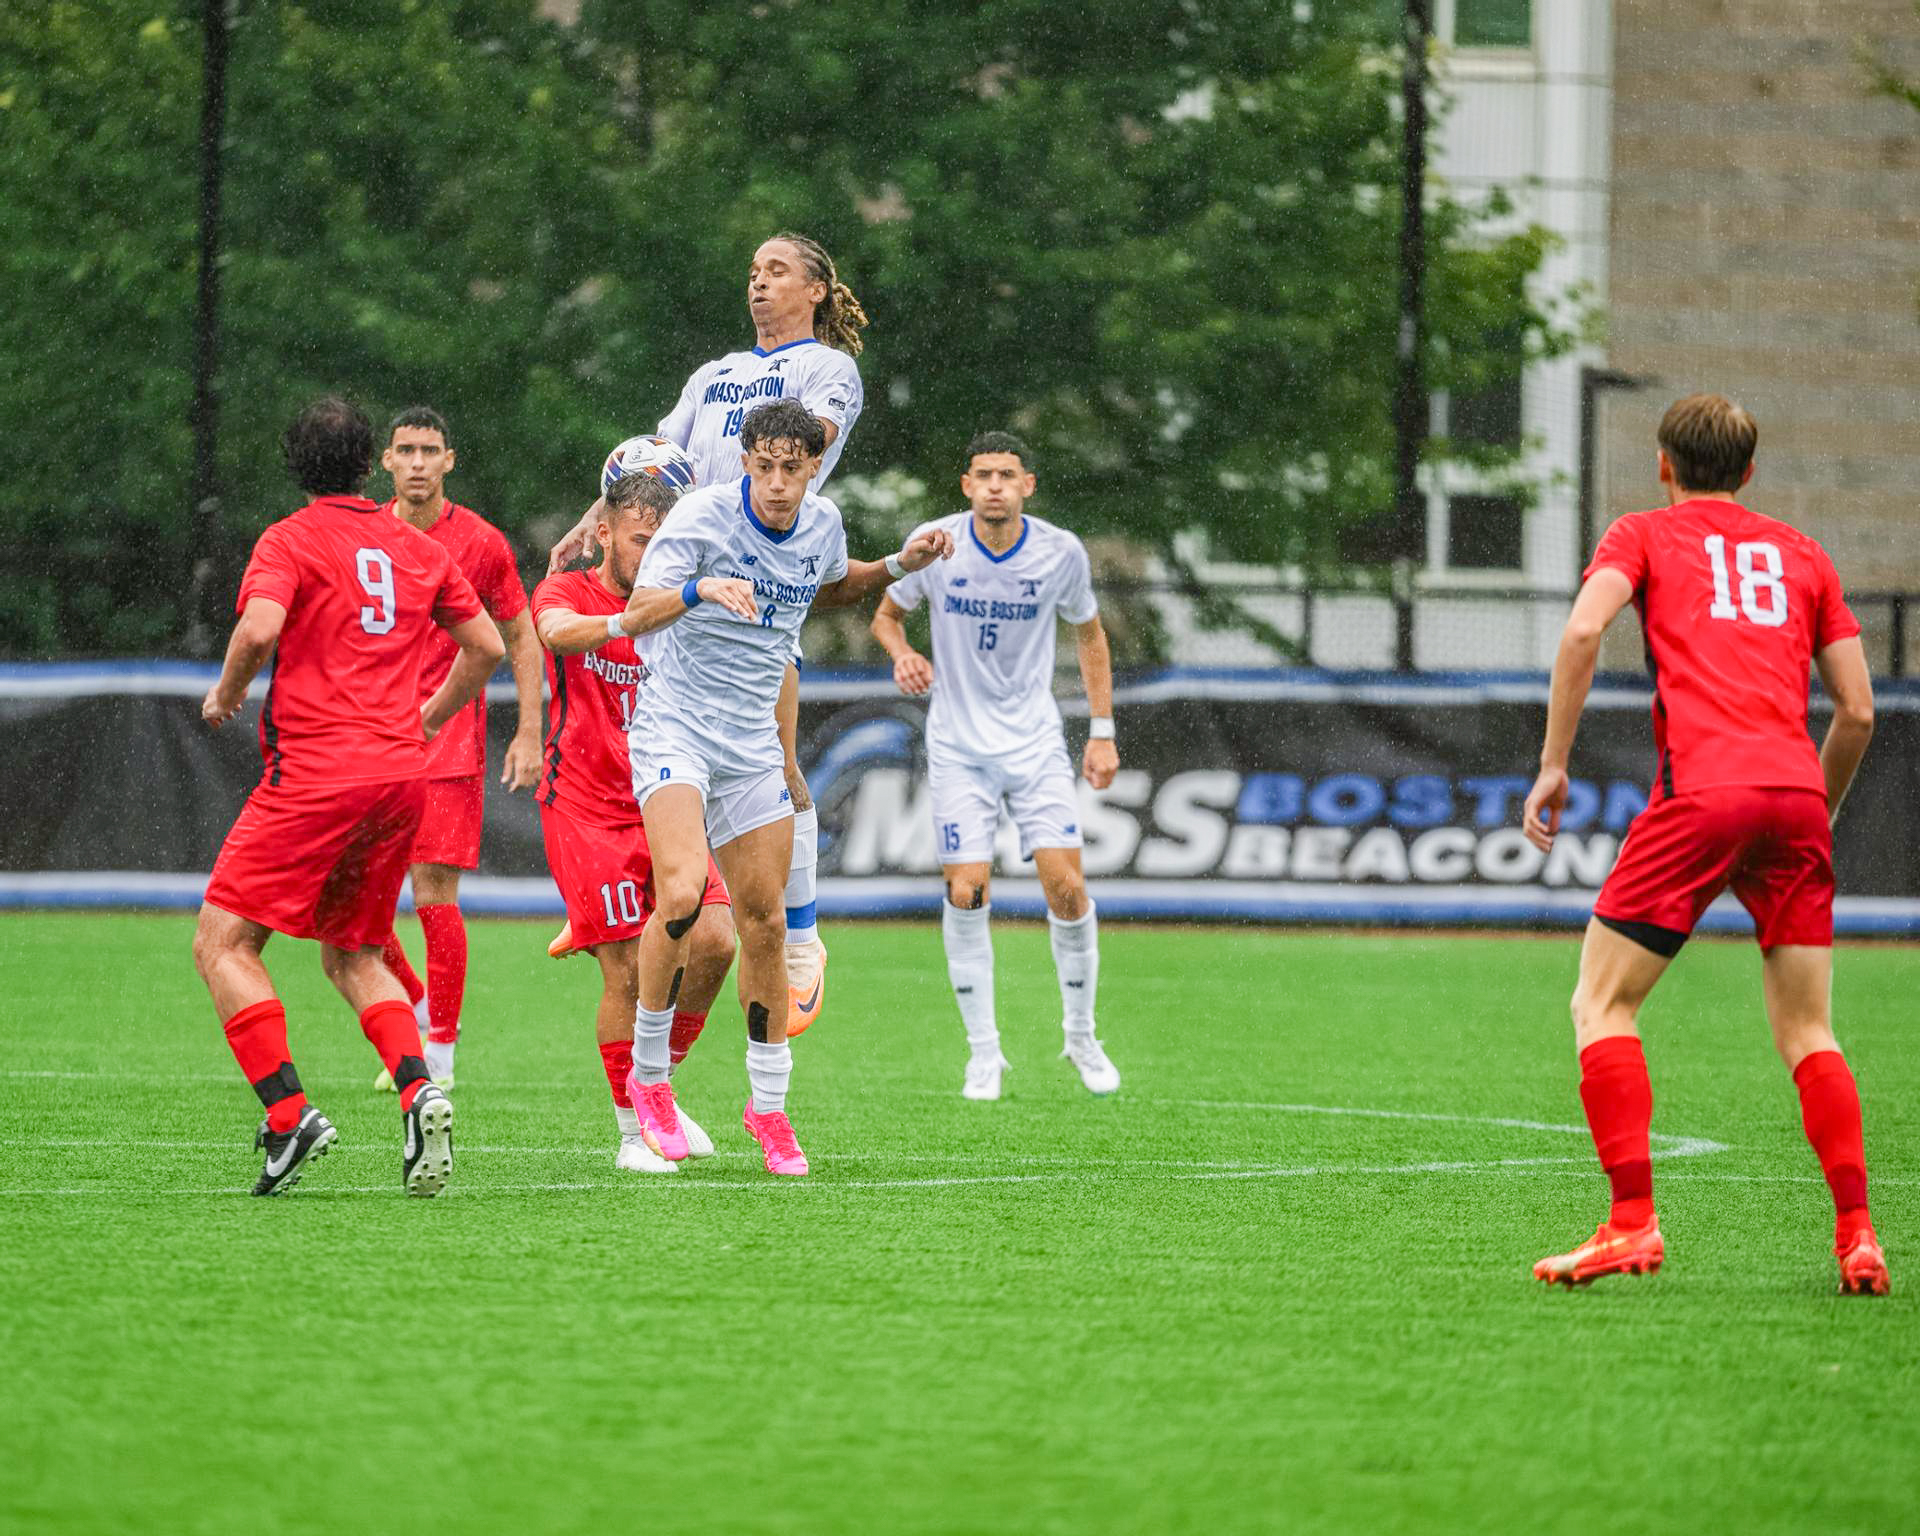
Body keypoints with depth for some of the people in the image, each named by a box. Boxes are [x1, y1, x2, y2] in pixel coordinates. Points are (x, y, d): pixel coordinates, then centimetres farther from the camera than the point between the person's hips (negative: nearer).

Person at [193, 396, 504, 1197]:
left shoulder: (291, 539, -3)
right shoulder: (418, 548, 14)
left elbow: (260, 627, -20)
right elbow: (486, 645, 19)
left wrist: (226, 693, -1)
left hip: (315, 770, -6)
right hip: (401, 772, 6)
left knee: (223, 942, -1)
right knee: (351, 952, 18)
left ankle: (289, 1114, -16)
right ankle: (418, 1092, -7)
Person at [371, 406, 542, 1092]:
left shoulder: (480, 541, -2)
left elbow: (521, 638, 6)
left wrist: (529, 733, 0)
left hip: (449, 739, -3)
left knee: (434, 895, -9)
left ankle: (439, 1056, 0)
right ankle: (416, 1011, 22)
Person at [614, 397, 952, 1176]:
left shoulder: (821, 525, 2)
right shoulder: (704, 515, -16)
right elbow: (635, 616, -23)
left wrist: (899, 565, 9)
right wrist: (699, 589, -42)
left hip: (752, 742, 6)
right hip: (675, 726, -6)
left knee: (764, 922, 6)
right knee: (682, 891, -26)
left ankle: (768, 1104, 20)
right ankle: (648, 1075, -9)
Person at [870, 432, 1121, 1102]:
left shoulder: (1061, 553, -7)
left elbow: (1089, 633, 10)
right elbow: (887, 613, 7)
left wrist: (1102, 732, 6)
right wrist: (901, 652, -16)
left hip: (1036, 743, 0)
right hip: (958, 745, 0)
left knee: (1066, 884, -10)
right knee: (966, 892, -9)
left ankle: (1080, 1035, 10)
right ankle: (984, 1054, 4)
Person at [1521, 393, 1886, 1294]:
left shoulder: (1644, 535, 14)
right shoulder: (1800, 554, 23)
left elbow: (1583, 630, -6)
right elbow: (1857, 711, 18)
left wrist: (1553, 765, -2)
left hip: (1701, 791, -4)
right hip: (1795, 793, 4)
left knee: (1601, 1004, 5)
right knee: (1805, 1032, 11)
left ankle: (1631, 1223, -8)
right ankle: (1857, 1236, -2)